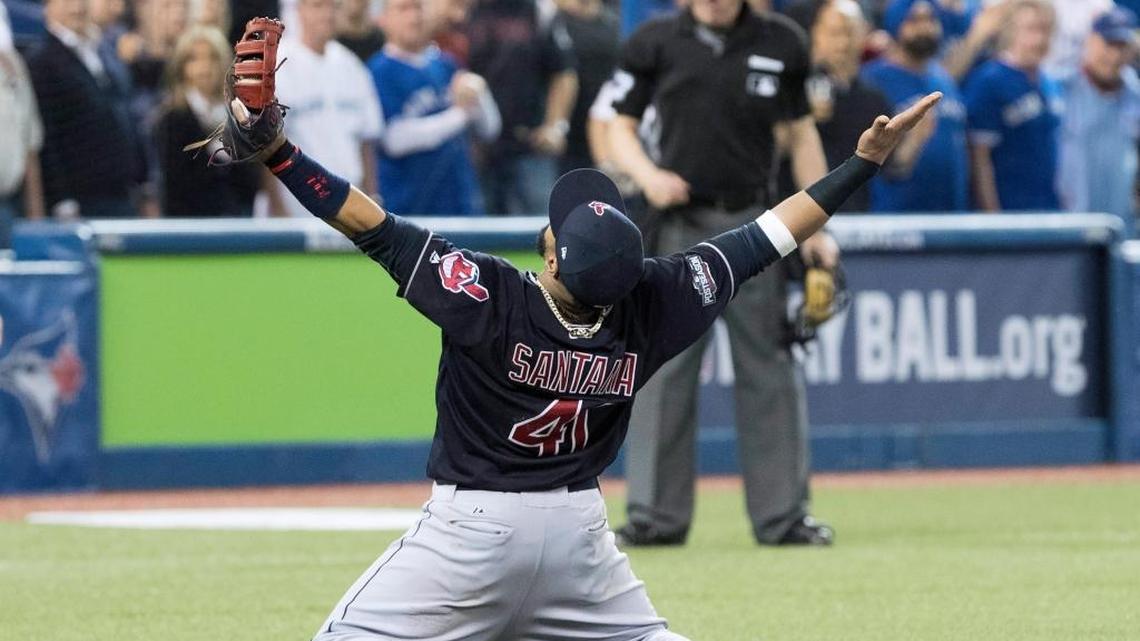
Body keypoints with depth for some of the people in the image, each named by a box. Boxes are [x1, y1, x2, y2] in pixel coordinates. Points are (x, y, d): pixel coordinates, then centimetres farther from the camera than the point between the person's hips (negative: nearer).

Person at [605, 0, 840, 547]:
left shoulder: (781, 44, 5)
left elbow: (801, 135, 11)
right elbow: (621, 128, 7)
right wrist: (648, 176, -14)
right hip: (679, 223, -1)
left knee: (769, 368, 2)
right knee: (663, 369, -1)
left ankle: (783, 513, 8)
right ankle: (657, 515, 5)